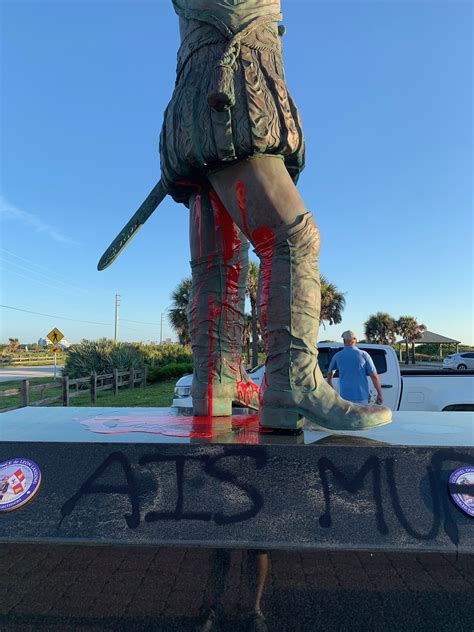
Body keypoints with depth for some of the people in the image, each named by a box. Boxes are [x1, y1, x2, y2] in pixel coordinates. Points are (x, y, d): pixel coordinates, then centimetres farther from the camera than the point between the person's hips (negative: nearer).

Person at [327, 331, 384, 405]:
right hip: (362, 396, 0)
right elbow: (374, 376, -6)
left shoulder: (337, 356, 3)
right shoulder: (363, 355, -2)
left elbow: (330, 373, 19)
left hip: (345, 397, 0)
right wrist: (380, 394, 3)